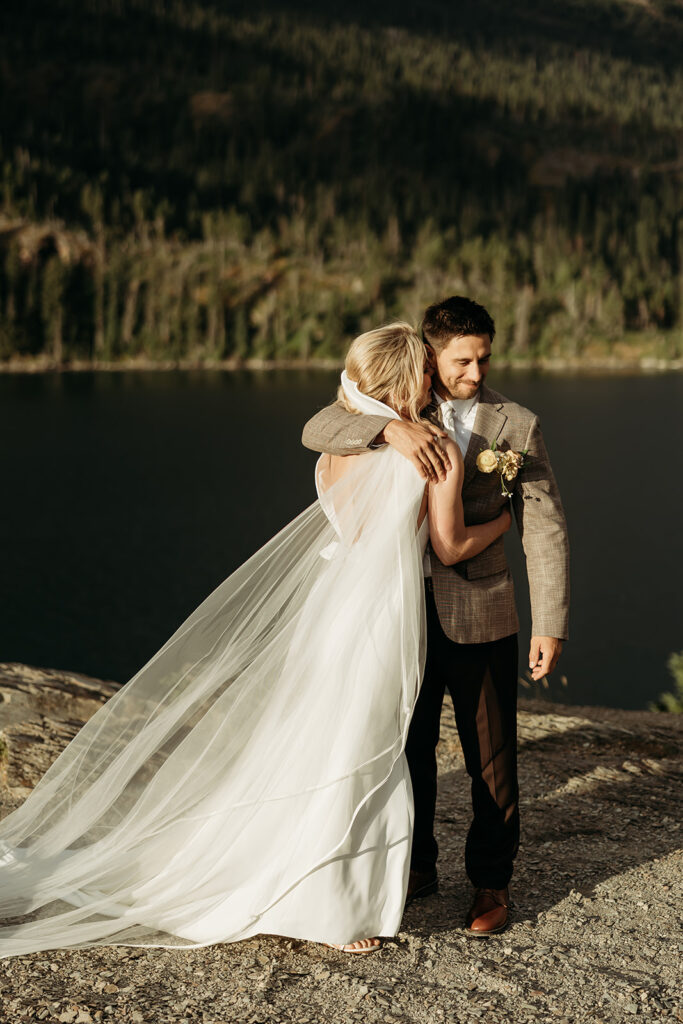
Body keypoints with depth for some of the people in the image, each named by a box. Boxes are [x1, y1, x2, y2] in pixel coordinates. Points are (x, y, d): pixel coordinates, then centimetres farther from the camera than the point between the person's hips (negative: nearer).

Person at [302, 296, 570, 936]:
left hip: (481, 618, -2)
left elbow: (544, 530, -5)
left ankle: (490, 883, 26)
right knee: (409, 751, 15)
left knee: (491, 761, 8)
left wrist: (550, 625, -12)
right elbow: (316, 431, -13)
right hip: (407, 612, 2)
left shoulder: (517, 425, -4)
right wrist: (391, 429, -30)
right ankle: (417, 866, 35)